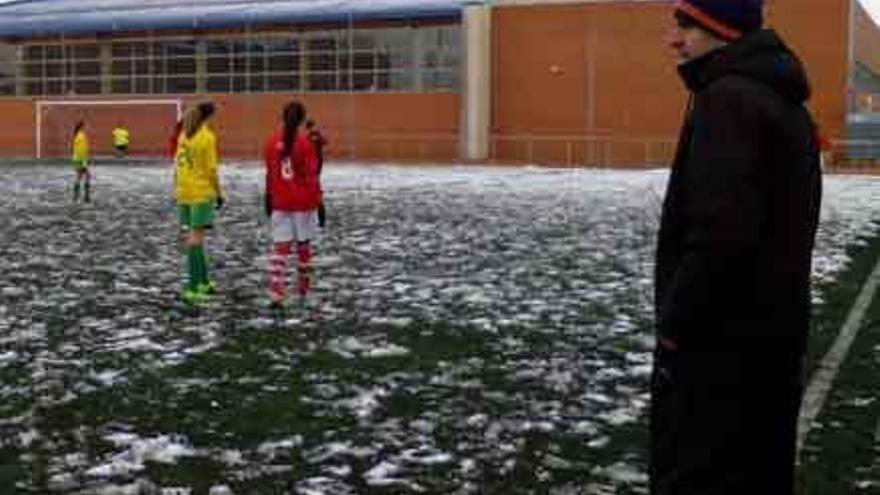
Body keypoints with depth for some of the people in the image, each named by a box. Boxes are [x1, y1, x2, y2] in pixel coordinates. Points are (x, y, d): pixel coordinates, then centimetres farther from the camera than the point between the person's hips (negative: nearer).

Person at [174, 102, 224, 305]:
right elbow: (211, 169, -12)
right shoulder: (207, 137, -11)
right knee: (196, 238, -6)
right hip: (202, 193, -7)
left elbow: (177, 164, 11)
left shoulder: (184, 135, 8)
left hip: (184, 192, 7)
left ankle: (203, 282, 25)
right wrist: (219, 193, -3)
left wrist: (177, 189, 17)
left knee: (194, 237, 15)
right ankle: (193, 288, -6)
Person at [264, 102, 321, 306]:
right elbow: (311, 175, -9)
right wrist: (318, 201, -2)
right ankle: (303, 291, 23)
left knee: (280, 248, 2)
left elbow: (269, 174, 7)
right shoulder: (306, 142, -10)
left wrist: (269, 200, 17)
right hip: (303, 202, -2)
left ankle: (276, 294, -7)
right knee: (303, 246, 12)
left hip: (280, 203, 2)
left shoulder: (272, 142, 0)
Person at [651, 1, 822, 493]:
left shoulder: (728, 99, -16)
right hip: (774, 331, 10)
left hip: (720, 340, -10)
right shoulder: (787, 105, 15)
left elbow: (719, 233, -26)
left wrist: (675, 321, -15)